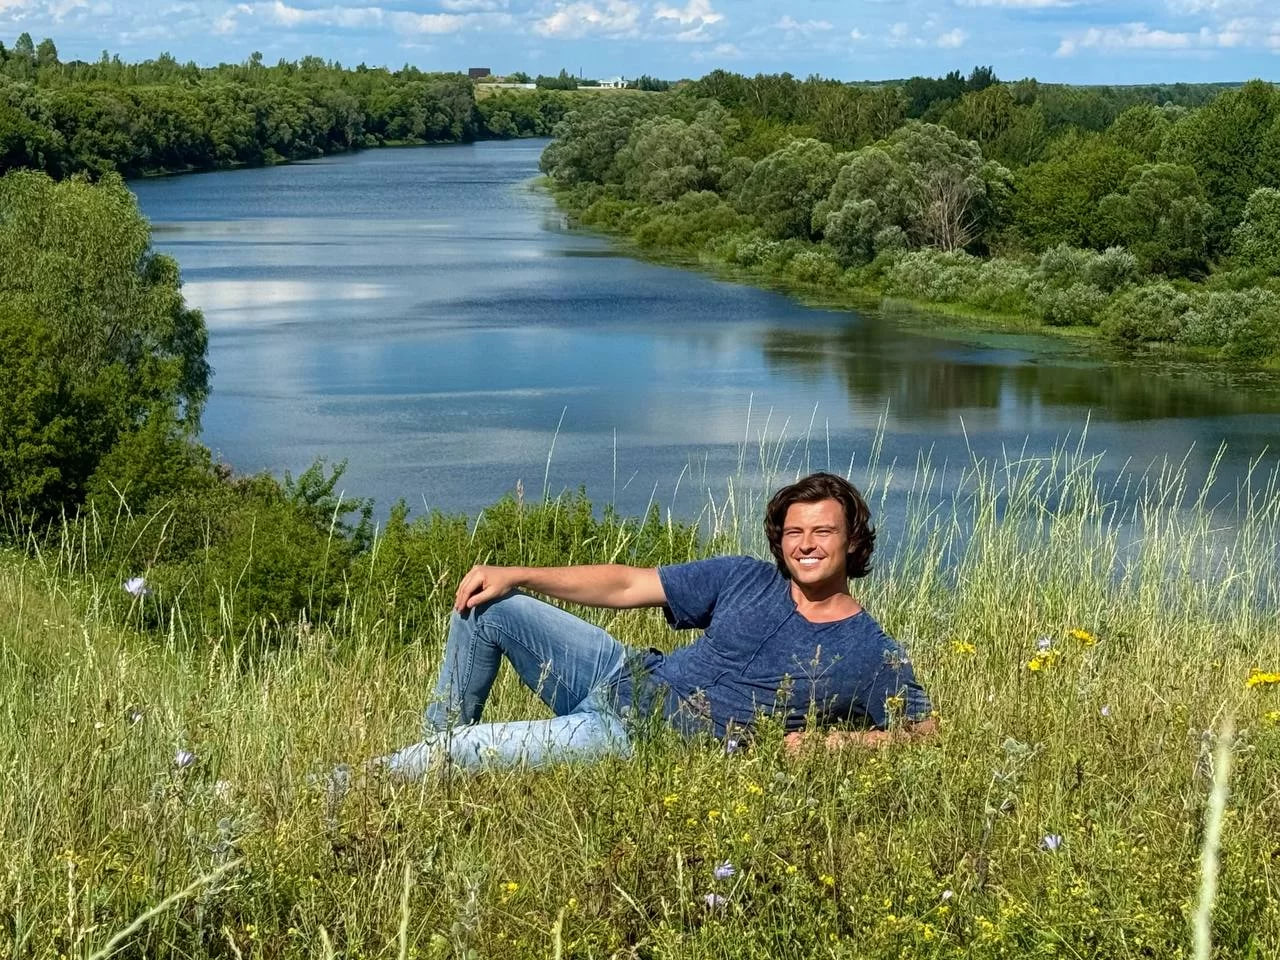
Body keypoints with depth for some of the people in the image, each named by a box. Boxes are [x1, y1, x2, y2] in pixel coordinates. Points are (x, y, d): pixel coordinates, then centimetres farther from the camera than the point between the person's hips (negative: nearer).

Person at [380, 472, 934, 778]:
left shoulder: (870, 653, -4)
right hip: (628, 678, 6)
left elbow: (922, 729, -1)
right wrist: (515, 576, 0)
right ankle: (438, 747, 13)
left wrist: (831, 742, -17)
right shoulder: (745, 580, 7)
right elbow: (624, 586, 7)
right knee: (486, 606, -2)